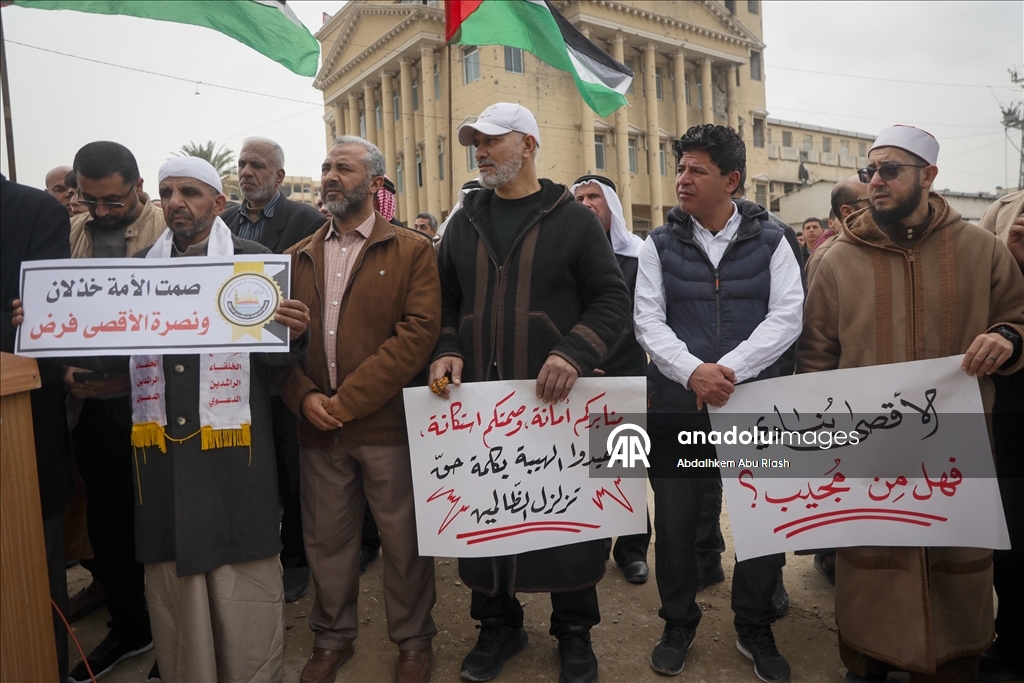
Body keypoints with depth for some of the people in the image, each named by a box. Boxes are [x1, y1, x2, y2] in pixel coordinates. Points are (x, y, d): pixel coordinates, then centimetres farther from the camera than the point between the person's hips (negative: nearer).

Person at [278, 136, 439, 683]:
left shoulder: (412, 251, -2)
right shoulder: (298, 257, 13)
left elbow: (419, 330, -13)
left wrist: (349, 399, -17)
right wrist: (304, 396, -10)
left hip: (388, 422, -4)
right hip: (317, 427, 4)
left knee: (403, 539, 9)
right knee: (326, 537, 16)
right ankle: (332, 636, 37)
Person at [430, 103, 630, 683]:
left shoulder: (574, 219, 1)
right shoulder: (464, 224, 13)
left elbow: (612, 299, -4)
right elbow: (446, 302, 16)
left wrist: (575, 354, -20)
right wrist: (446, 351, -3)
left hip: (558, 401, -3)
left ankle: (575, 630, 30)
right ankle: (499, 624, 32)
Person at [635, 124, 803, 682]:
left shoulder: (769, 240, 3)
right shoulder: (660, 244, 4)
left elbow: (786, 316, -6)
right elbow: (648, 320, -3)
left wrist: (729, 368, -19)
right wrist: (692, 370, -20)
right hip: (676, 405, 0)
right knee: (673, 523, 8)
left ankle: (754, 629, 31)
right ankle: (678, 624, 31)